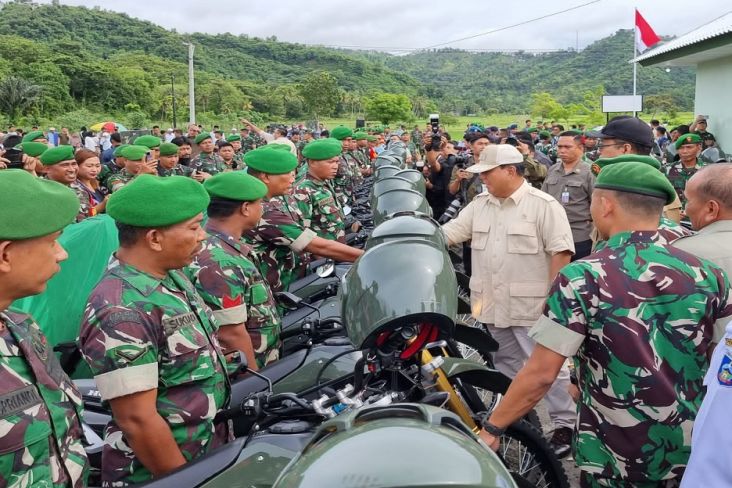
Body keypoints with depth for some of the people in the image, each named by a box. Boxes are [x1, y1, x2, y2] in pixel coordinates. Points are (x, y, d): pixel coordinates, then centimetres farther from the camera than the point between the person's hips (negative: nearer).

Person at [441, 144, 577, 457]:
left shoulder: (543, 205, -12)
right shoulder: (479, 204, 8)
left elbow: (561, 252, -15)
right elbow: (447, 233, 7)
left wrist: (553, 297, -19)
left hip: (532, 304, -7)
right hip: (494, 303, 7)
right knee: (506, 364, 19)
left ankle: (565, 424, 13)